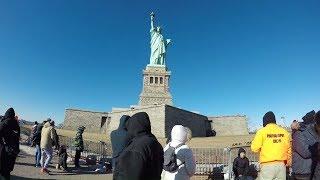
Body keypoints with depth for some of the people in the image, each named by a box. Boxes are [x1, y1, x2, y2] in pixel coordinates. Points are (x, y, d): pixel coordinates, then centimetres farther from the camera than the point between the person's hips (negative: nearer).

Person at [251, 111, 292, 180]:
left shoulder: (262, 131, -6)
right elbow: (289, 148, 9)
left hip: (267, 165, -4)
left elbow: (255, 148, -9)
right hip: (281, 164, 4)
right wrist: (288, 161, 23)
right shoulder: (284, 132, 6)